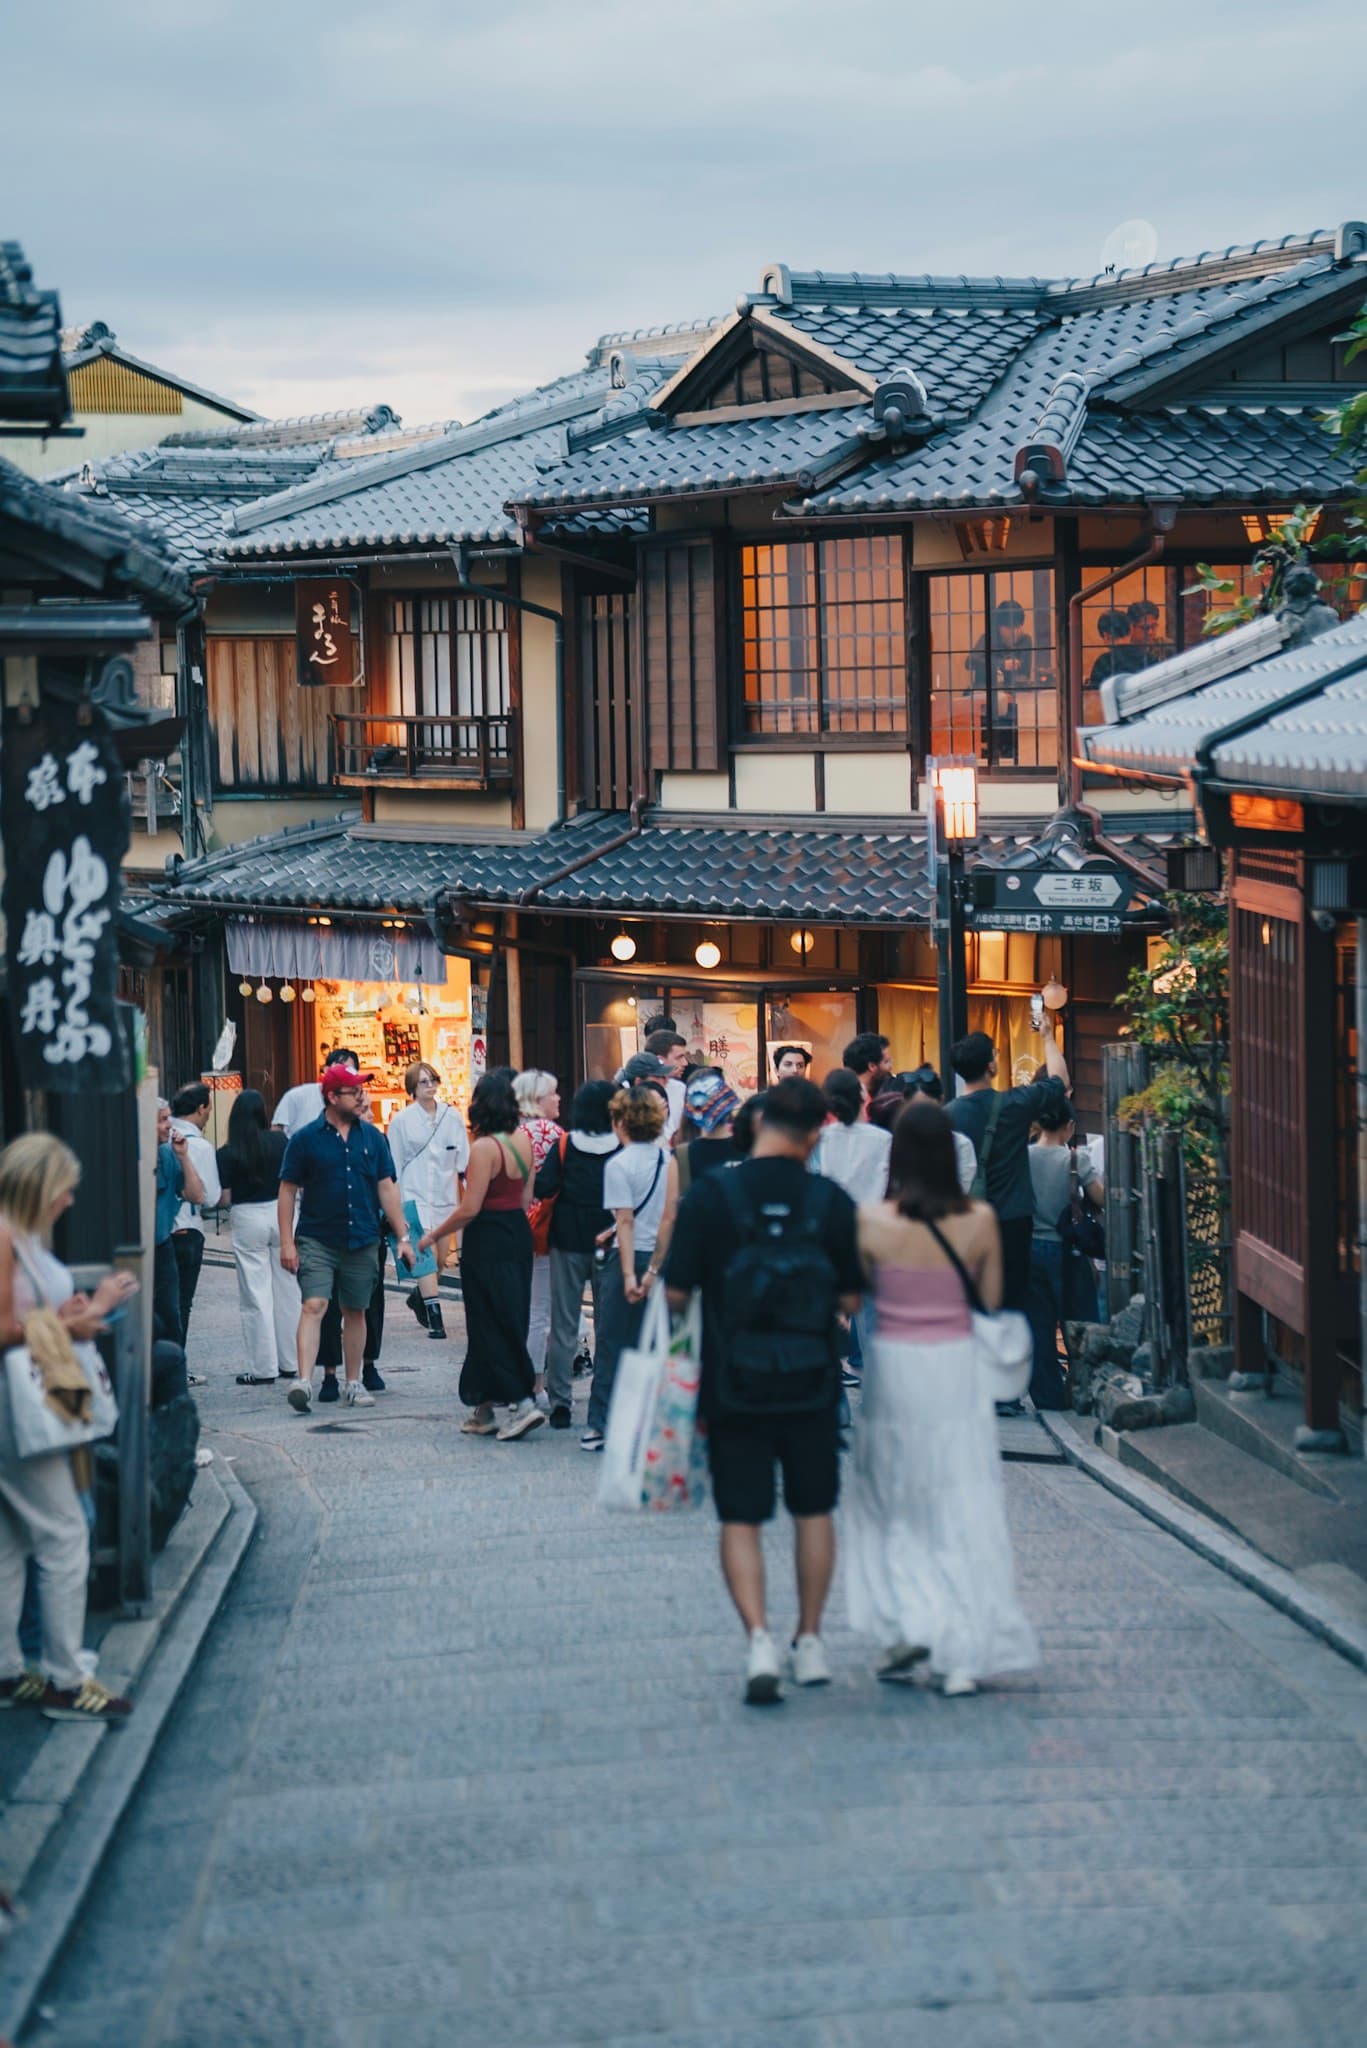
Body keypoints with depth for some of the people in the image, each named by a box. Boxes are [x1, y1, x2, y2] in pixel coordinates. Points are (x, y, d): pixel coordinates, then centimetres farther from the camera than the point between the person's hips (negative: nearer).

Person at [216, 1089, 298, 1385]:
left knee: (256, 1296, 2)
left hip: (247, 1219, -3)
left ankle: (263, 1369, 3)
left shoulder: (226, 1154, -9)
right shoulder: (280, 1141, -2)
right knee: (286, 1291, 12)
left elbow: (225, 1197, -8)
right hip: (280, 1214, 3)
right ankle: (290, 1363, 19)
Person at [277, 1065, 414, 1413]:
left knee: (355, 1312, 11)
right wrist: (287, 1242, -6)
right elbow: (288, 1191, 0)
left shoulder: (373, 1137, 7)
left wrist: (402, 1236, 3)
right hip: (317, 1240, -3)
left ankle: (354, 1383, 21)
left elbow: (387, 1188, 8)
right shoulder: (305, 1139, -2)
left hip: (363, 1241, 3)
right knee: (313, 1306, -14)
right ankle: (304, 1382, -21)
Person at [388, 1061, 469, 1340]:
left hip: (445, 1196, 3)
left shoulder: (452, 1117, 6)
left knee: (439, 1260, 8)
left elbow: (463, 1161, 11)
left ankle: (419, 1297, 33)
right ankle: (434, 1318, -14)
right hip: (416, 1196, -3)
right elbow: (393, 1167, 2)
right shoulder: (401, 1121, -1)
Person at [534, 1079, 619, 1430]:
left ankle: (559, 1402, 5)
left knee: (564, 1324, 6)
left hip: (568, 1242, 0)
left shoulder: (564, 1146, -7)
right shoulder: (624, 1148, -8)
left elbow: (542, 1188, -12)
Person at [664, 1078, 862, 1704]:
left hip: (733, 1386, -1)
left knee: (740, 1518, 5)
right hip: (813, 1386, 1)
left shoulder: (708, 1196, -10)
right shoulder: (832, 1201, -6)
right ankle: (809, 1641, 23)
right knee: (813, 1512, 17)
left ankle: (758, 1638, -12)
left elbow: (676, 1293, -8)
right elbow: (852, 1300, -2)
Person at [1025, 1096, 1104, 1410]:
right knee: (1078, 1325, 6)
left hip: (1030, 1248, 3)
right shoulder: (1075, 1158, -8)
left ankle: (1047, 1393, 8)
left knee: (1038, 1325, 7)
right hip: (1065, 1251, -3)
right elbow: (1102, 1198, -8)